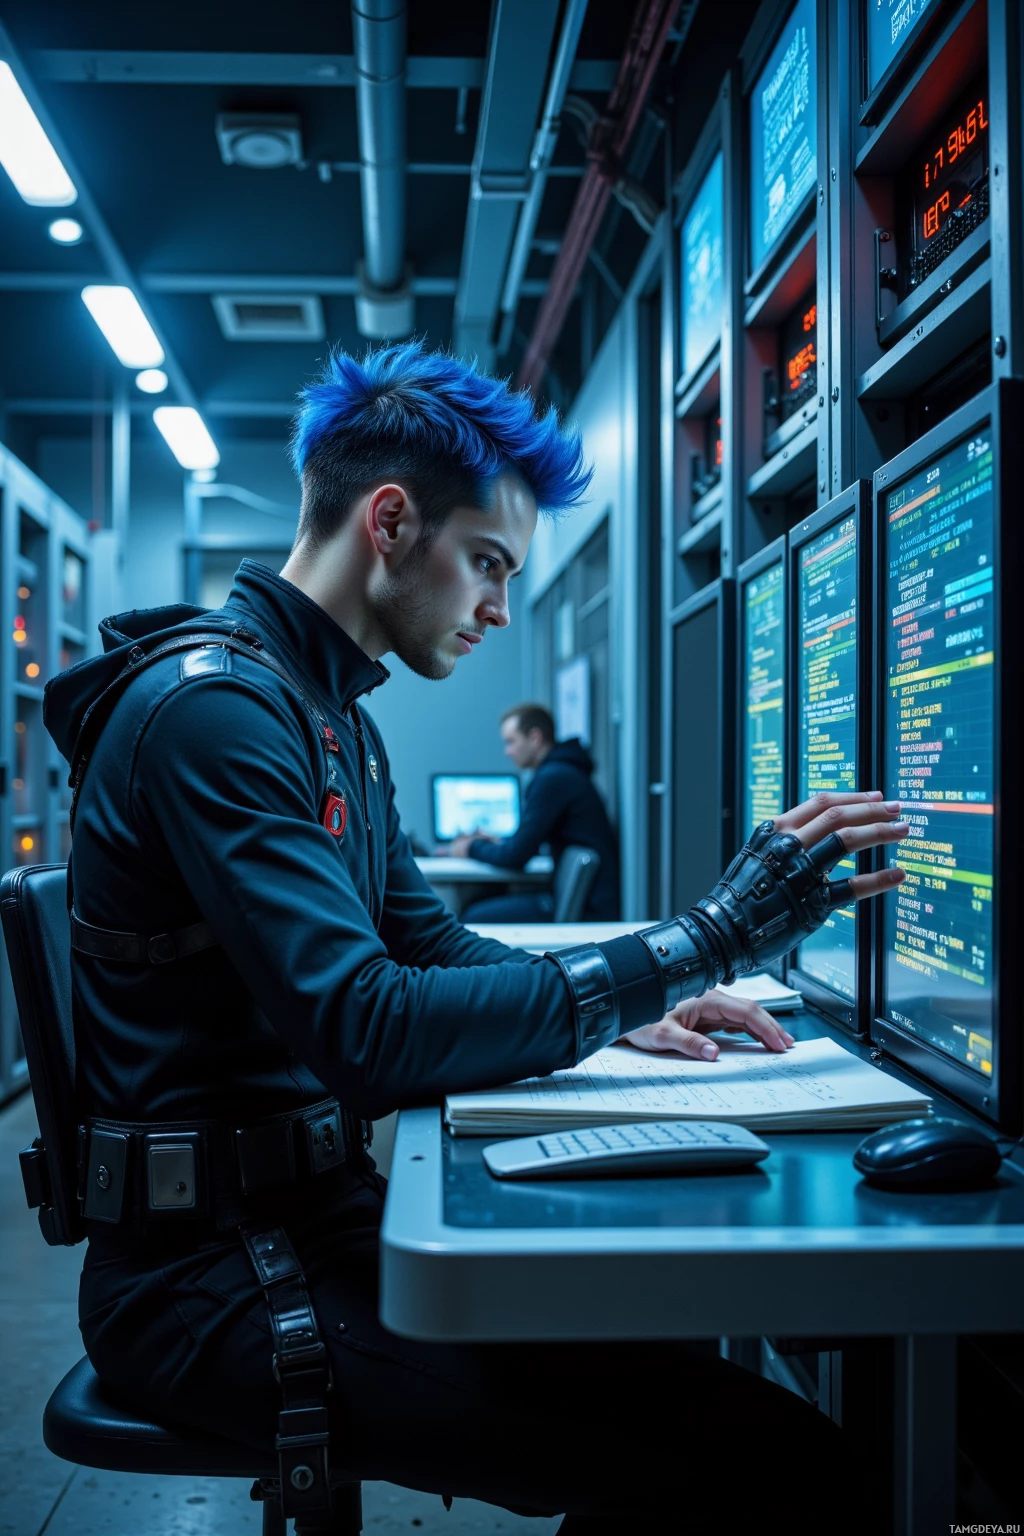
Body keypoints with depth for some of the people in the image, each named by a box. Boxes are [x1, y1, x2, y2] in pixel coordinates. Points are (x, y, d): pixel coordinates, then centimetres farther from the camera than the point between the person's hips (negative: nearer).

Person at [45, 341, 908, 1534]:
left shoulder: (333, 717, 14)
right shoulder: (214, 704, -18)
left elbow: (428, 946, 18)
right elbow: (371, 1033, -26)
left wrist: (619, 1009, 0)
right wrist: (704, 942, -22)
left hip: (310, 1219, 10)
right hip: (218, 1283, -10)